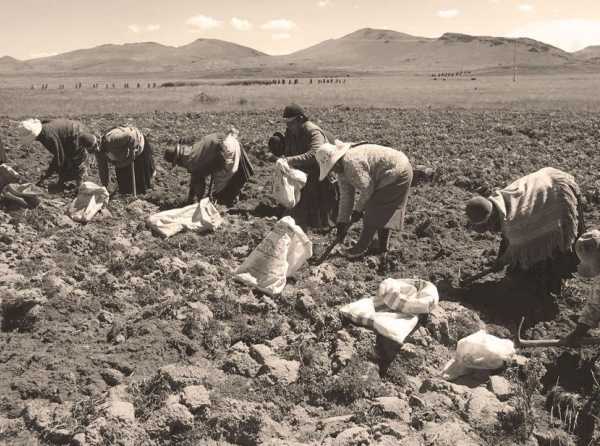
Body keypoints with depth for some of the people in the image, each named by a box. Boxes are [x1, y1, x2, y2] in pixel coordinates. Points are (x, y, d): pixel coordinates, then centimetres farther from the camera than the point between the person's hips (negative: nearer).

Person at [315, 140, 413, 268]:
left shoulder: (352, 162, -27)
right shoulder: (342, 168, 5)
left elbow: (367, 189, -22)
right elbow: (346, 196, 7)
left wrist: (357, 210, -7)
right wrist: (342, 223, 6)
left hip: (397, 173, -10)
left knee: (375, 210, -7)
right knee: (383, 213, 13)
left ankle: (362, 247, 6)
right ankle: (383, 250, 21)